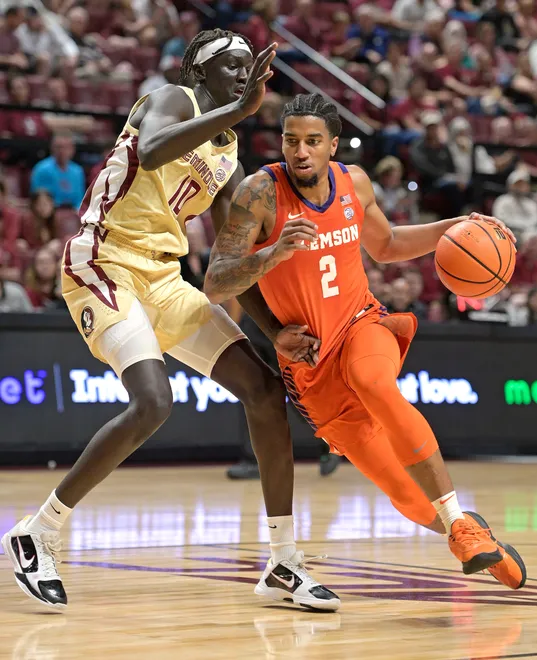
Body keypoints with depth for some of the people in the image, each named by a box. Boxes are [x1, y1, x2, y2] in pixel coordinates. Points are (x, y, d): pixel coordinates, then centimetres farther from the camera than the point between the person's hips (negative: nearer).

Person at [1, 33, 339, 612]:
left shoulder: (229, 163, 16)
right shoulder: (173, 101, -5)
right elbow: (151, 151, -31)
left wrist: (276, 329, 4)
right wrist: (239, 108, -31)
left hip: (162, 278, 9)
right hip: (103, 265, -8)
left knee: (265, 389, -1)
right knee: (153, 404, -27)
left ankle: (285, 565, 6)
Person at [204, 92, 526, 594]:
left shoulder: (353, 182, -1)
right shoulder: (261, 193, -16)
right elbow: (214, 287, -23)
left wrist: (454, 228, 6)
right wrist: (274, 253, -40)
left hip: (362, 326, 2)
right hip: (310, 362, -2)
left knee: (373, 382, -37)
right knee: (408, 496, -6)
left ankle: (462, 525, -31)